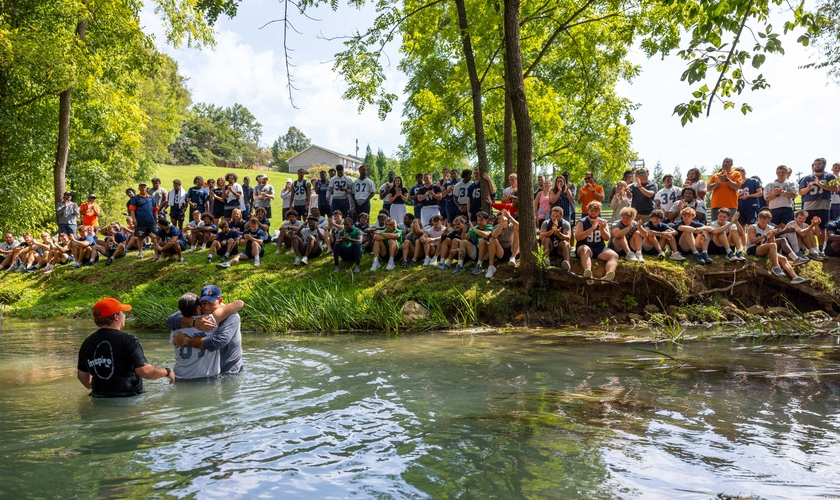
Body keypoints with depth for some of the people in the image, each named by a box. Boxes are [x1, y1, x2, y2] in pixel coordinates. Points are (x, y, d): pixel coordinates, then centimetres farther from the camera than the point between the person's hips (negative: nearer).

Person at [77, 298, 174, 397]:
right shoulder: (127, 340, -12)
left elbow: (82, 375, 18)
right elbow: (145, 371, -19)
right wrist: (167, 372, -2)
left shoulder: (88, 343, 7)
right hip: (128, 400, -6)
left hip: (100, 400, 6)